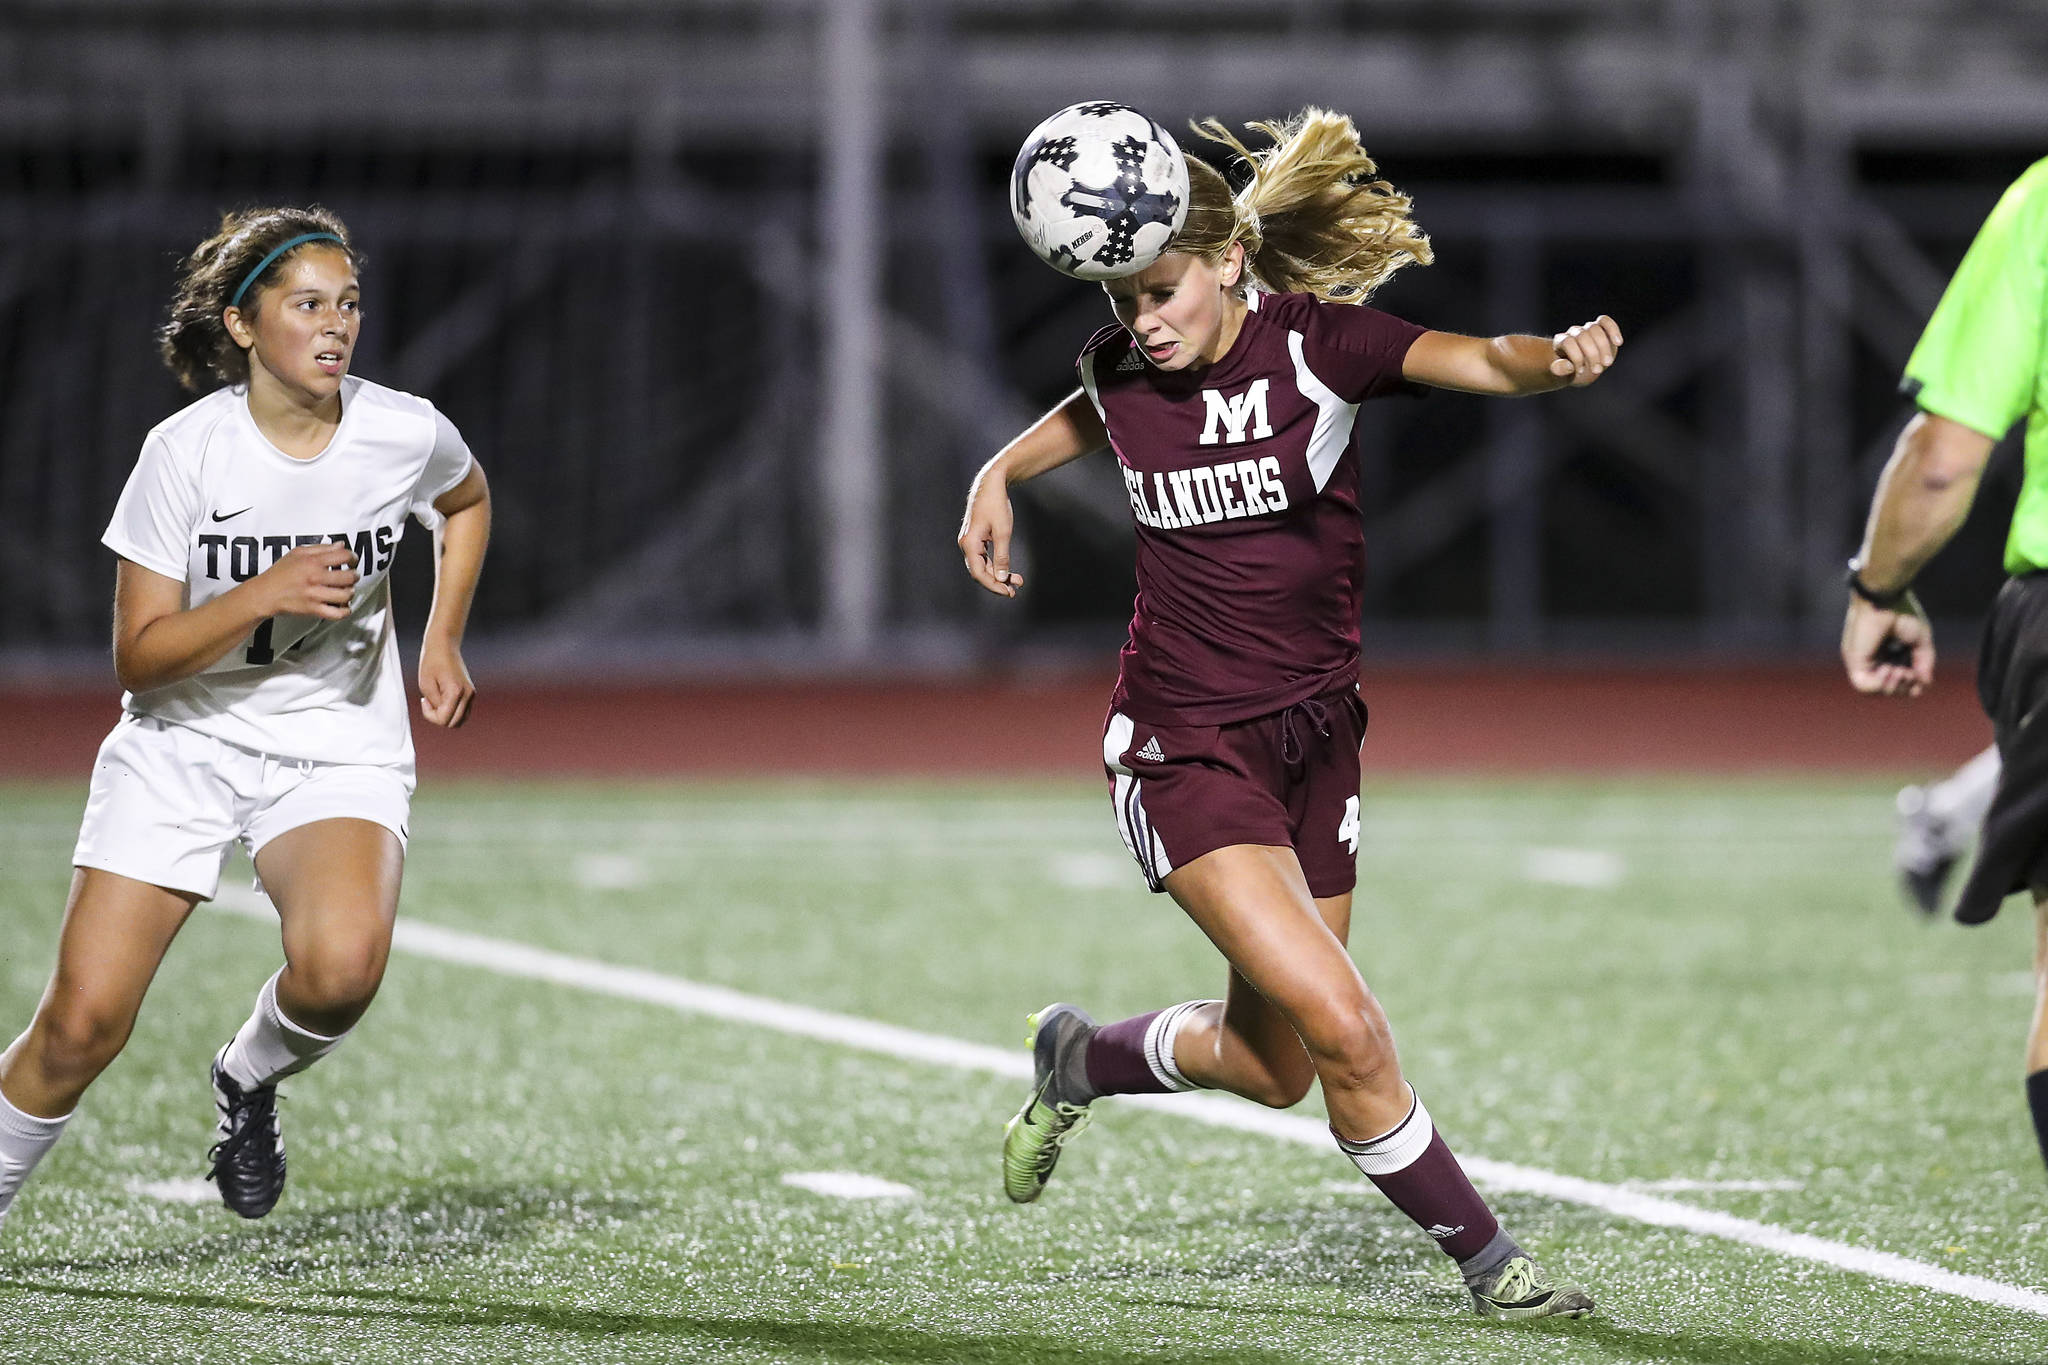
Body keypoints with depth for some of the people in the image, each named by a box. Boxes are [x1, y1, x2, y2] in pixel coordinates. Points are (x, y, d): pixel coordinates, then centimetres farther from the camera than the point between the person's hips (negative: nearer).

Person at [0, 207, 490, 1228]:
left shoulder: (405, 434, -9)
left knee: (340, 968, -30)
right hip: (182, 745, -1)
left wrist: (443, 640, 9)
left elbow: (467, 499, 18)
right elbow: (139, 657, -14)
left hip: (342, 750, 1)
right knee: (82, 1025, -11)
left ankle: (250, 1080, 3)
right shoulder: (186, 450, -15)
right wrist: (266, 594, -27)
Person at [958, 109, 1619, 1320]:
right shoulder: (1121, 368, -5)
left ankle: (1080, 1060, 41)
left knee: (1273, 1065, 13)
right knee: (1347, 1031, -17)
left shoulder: (1317, 342, -12)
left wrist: (1560, 356, -46)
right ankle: (1488, 1262, 0)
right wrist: (999, 476, 8)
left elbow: (1486, 362, -26)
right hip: (1185, 752, -2)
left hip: (1314, 738, 2)